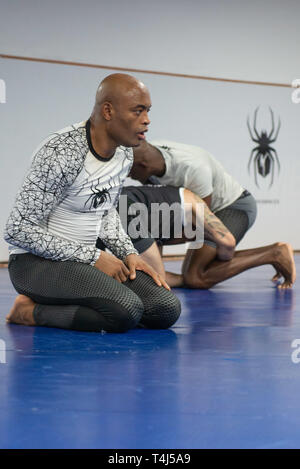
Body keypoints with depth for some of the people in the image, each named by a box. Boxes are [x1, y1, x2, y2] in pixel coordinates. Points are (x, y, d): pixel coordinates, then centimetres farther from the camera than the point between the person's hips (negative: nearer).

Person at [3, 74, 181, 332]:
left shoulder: (125, 154, 4)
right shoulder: (61, 153, -22)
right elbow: (18, 230, -21)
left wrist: (129, 253, 1)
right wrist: (93, 258, -19)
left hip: (85, 258, 8)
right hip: (36, 262, -8)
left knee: (167, 310, -8)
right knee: (126, 311, -29)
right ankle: (32, 311, -8)